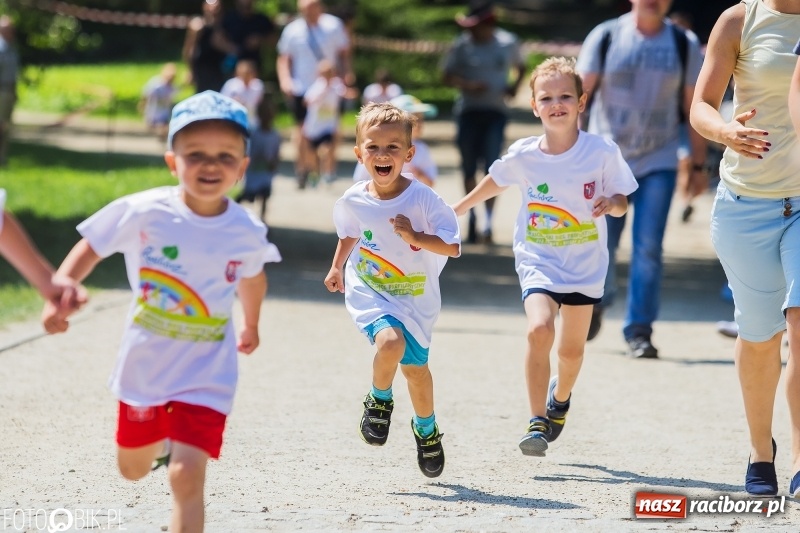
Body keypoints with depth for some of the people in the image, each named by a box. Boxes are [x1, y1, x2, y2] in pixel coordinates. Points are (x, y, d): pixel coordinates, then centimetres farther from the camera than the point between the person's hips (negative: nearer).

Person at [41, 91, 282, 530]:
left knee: (186, 475, -17)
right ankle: (161, 440, 58)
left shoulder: (247, 233, -11)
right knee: (132, 469, 22)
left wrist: (251, 326, 28)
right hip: (143, 364, 1)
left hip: (206, 374, -1)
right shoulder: (142, 213, -17)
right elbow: (89, 249, -8)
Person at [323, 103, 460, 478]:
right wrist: (337, 268, 18)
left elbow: (452, 246, -22)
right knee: (391, 342, -27)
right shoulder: (353, 201, -10)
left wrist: (415, 236, -35)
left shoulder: (422, 199, -20)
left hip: (416, 298, 0)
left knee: (415, 366, 11)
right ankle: (379, 400, 3)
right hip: (369, 292, 0)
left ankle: (426, 428, 39)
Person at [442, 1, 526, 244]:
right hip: (468, 111, 1)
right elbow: (448, 75, 1)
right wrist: (467, 85, -18)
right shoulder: (462, 45, -1)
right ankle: (472, 218, 23)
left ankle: (488, 221, -16)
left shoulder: (508, 43, 2)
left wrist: (514, 85, -2)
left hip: (496, 112, -1)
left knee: (492, 165, -13)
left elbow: (520, 67, 19)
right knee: (469, 167, 6)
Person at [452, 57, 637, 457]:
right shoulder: (524, 155, -9)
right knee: (539, 329, -25)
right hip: (538, 260, -1)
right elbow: (496, 182, 12)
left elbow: (621, 202, -2)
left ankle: (560, 396, 46)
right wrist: (456, 210, 24)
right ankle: (537, 422, -16)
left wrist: (610, 203, -26)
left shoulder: (602, 152, -12)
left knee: (572, 349, 11)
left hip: (585, 263, 1)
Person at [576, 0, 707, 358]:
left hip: (659, 163, 0)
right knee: (601, 246, 5)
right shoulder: (605, 37, -1)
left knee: (649, 249, -8)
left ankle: (639, 330, -1)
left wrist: (699, 165, 5)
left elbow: (693, 108, 6)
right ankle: (597, 301, 35)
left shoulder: (684, 45, 3)